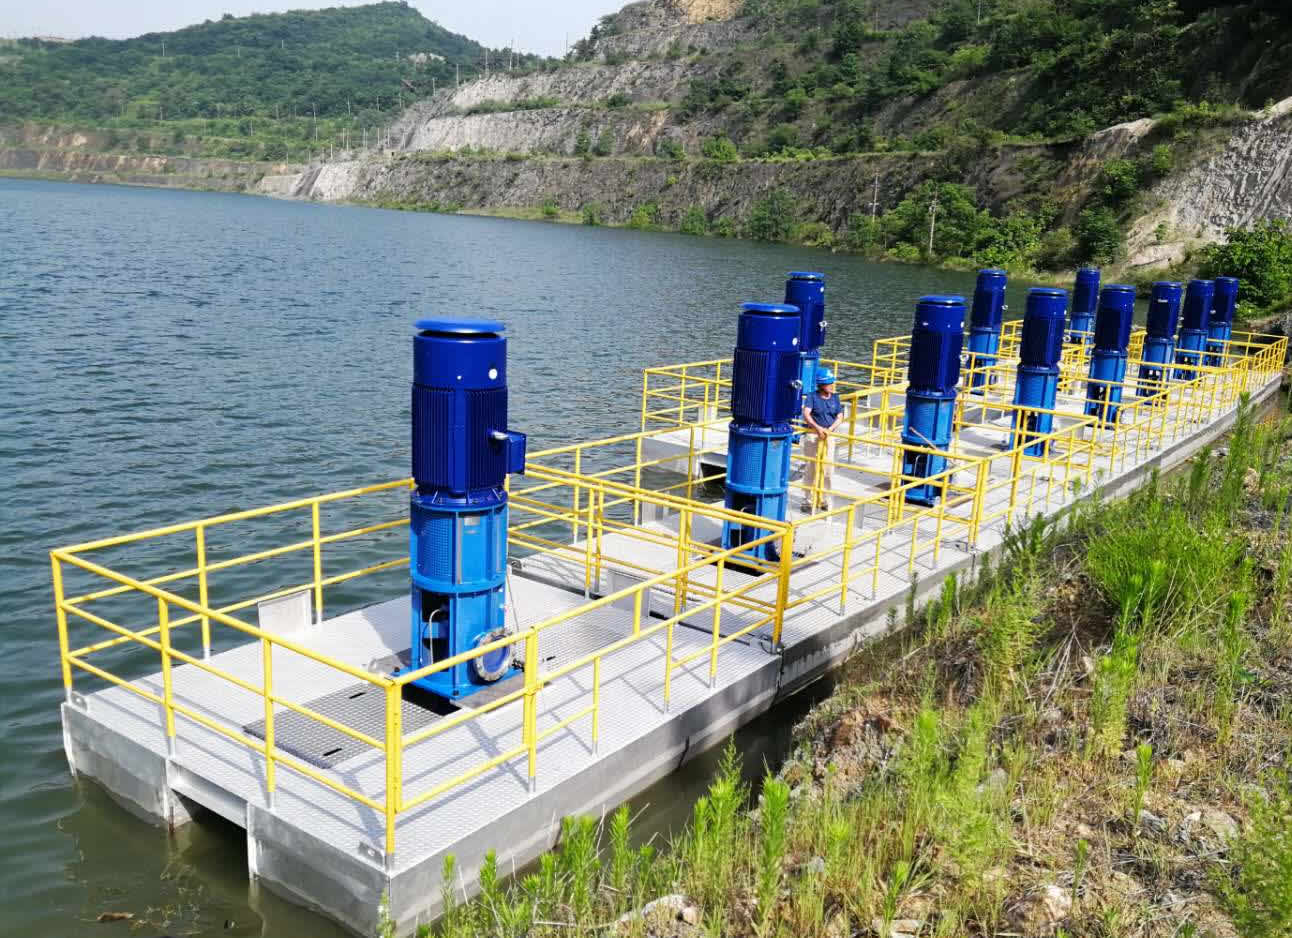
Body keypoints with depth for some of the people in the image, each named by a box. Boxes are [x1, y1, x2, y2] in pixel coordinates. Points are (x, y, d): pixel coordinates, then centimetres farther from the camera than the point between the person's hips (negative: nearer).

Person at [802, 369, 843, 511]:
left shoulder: (835, 398, 8)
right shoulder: (812, 397, -6)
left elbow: (840, 417, 5)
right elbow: (806, 414, -18)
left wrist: (830, 429, -12)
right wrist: (818, 428, -30)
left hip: (829, 437, 4)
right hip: (812, 436, -4)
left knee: (828, 470, 5)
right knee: (812, 469, 1)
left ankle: (824, 500, 17)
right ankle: (809, 501, 8)